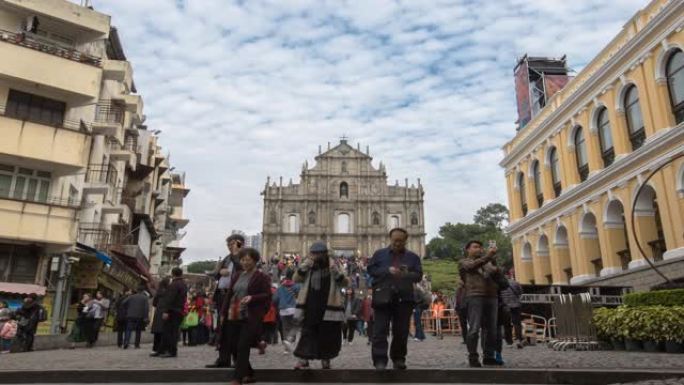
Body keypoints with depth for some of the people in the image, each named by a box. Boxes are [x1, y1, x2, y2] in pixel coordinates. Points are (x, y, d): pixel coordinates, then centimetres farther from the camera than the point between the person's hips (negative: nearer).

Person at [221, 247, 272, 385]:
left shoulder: (262, 277, -3)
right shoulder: (237, 277, 17)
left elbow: (267, 296, -9)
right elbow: (229, 294, 18)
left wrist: (252, 298, -23)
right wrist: (223, 313, 12)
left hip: (250, 318, -7)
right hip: (234, 317, 7)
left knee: (243, 347, -12)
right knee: (233, 347, 9)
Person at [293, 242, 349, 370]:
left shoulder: (333, 265, 0)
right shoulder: (307, 265, 5)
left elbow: (345, 283, -5)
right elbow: (296, 279, -2)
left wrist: (337, 273, -23)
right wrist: (303, 267, -18)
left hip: (329, 308, -1)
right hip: (310, 308, 1)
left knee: (327, 336, 9)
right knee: (307, 333, 1)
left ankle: (325, 361, 25)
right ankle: (303, 360, 4)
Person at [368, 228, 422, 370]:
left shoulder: (413, 257, 13)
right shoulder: (379, 254, 10)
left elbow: (418, 275, 7)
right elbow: (371, 269, 2)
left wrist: (407, 274, -15)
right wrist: (387, 270, -13)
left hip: (404, 298, 2)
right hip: (383, 297, -2)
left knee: (401, 331, 7)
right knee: (380, 331, -7)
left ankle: (398, 359, 22)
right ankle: (380, 361, -7)